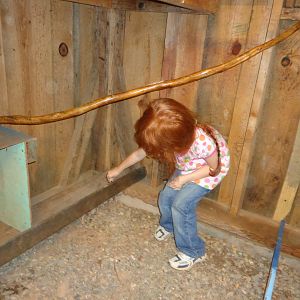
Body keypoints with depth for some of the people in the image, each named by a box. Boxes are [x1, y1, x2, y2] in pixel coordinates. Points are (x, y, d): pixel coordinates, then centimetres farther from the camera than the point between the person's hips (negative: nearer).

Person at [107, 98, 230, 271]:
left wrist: (184, 179, -25)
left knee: (181, 205, -14)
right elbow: (140, 153, -6)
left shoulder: (203, 143, -43)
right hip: (187, 166, 6)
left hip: (211, 169, -6)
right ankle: (168, 226, 37)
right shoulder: (172, 138, -24)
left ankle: (193, 252, 8)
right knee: (166, 198, 2)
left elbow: (213, 167, -20)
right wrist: (118, 170, 6)